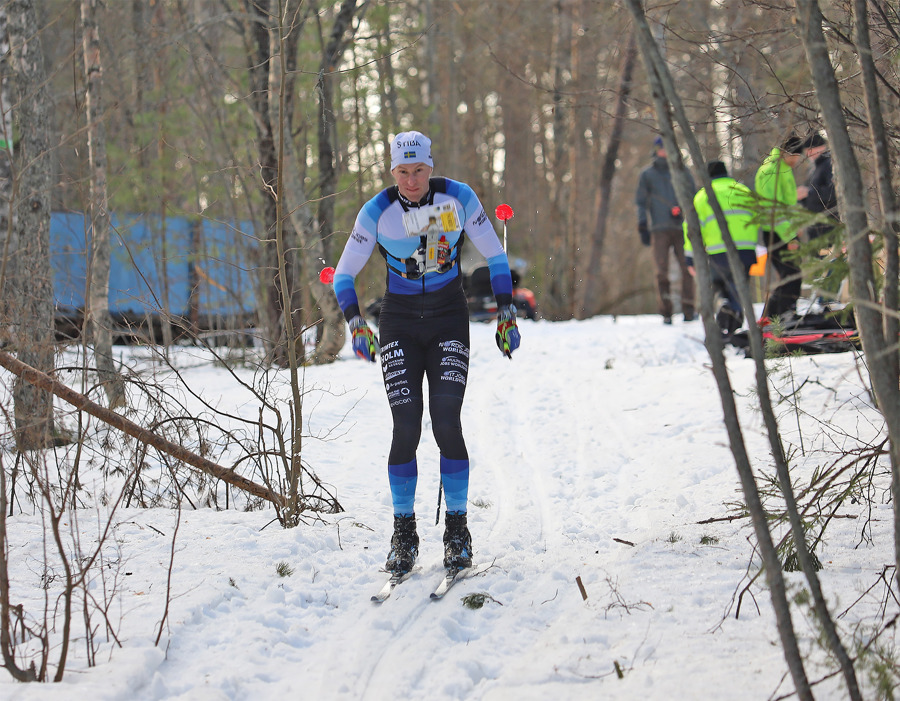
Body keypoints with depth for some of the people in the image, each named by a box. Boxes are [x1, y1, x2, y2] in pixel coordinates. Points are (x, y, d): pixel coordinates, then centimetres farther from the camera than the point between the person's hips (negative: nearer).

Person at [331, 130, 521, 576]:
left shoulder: (459, 198, -11)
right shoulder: (377, 212, -11)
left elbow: (495, 257, 1)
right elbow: (344, 274, -3)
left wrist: (506, 313, -5)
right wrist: (356, 324, -17)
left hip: (448, 321, 0)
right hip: (399, 323, 0)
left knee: (446, 422, -13)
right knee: (406, 428, -10)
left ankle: (457, 530, 0)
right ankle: (403, 535, 4)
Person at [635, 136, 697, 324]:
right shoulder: (647, 174, 13)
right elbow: (641, 202, 12)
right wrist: (643, 227, 4)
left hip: (682, 228, 1)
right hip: (659, 229, -1)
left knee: (687, 268, -6)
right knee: (662, 271, -6)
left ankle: (688, 309, 0)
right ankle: (666, 312, -2)